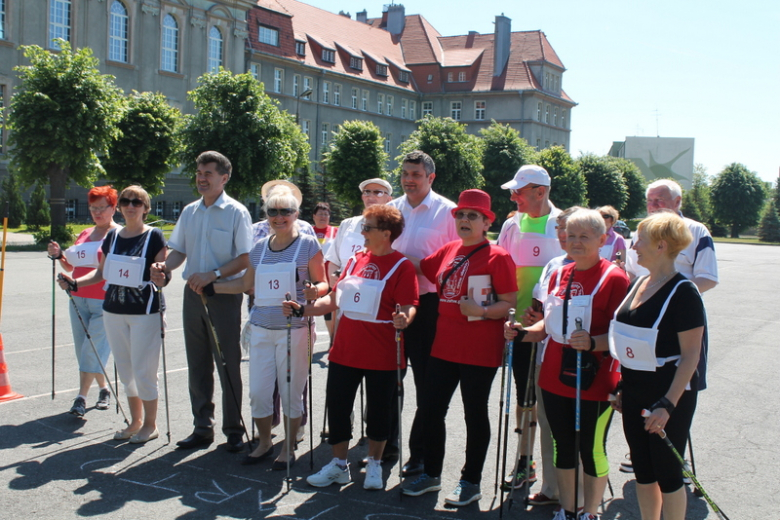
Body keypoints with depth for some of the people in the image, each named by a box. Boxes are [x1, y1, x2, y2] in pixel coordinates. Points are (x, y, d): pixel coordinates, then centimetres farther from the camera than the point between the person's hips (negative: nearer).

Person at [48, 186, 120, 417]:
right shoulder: (84, 235, 15)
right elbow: (70, 266, 20)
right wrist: (59, 255, 3)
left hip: (104, 302, -7)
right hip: (78, 300, 7)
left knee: (93, 349, -8)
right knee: (83, 350, 11)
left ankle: (81, 398, -2)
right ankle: (104, 390, 27)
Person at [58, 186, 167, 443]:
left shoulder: (153, 236, -6)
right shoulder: (112, 236, 9)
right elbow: (101, 272, 15)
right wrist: (74, 282, 2)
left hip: (145, 312, -6)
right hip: (114, 310, 6)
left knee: (143, 370, -2)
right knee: (125, 369, 13)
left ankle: (150, 424, 15)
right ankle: (135, 421, 28)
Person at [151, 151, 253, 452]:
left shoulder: (236, 212, -6)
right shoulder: (189, 212, 11)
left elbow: (245, 259, -11)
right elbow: (179, 251, 15)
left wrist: (213, 275, -22)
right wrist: (164, 266, -7)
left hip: (224, 295, -5)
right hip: (192, 293, 6)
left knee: (228, 365, 1)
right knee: (197, 365, 10)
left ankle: (234, 430, 12)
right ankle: (202, 427, 21)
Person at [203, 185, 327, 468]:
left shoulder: (308, 245, -3)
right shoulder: (260, 247, 11)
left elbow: (322, 283, -1)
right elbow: (247, 283, 21)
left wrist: (314, 291, -23)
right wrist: (210, 287, 19)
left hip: (293, 330, -4)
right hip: (261, 328, 4)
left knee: (290, 392, 3)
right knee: (258, 391, 7)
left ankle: (288, 448, 22)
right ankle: (264, 442, 29)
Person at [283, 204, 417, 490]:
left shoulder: (401, 266, -8)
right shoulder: (355, 260, 10)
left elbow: (408, 306, -15)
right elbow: (334, 299, 13)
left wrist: (404, 319, -37)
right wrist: (302, 310, 4)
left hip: (381, 355, -5)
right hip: (344, 350, 6)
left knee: (378, 411, 8)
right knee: (337, 406, 9)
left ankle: (374, 465, 29)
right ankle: (339, 465, 26)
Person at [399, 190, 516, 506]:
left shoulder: (497, 257, -10)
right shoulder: (448, 251, 8)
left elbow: (511, 303, -12)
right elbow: (420, 269, 23)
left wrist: (481, 311, -27)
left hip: (480, 350, -6)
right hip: (444, 346, 6)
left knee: (475, 414, 7)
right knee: (431, 410, 11)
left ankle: (471, 482, 23)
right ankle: (431, 474, 30)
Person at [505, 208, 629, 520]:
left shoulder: (614, 278, -11)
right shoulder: (559, 275, 10)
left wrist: (592, 342, -31)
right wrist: (523, 332, 1)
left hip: (593, 381, -6)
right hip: (555, 378, 6)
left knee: (591, 449, 6)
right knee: (563, 446, 16)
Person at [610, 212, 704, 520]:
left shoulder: (682, 292, -16)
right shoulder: (638, 285, 7)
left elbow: (690, 355, -17)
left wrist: (668, 404, -21)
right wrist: (622, 388, 14)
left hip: (668, 391, -7)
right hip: (634, 390, 7)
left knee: (667, 472, 5)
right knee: (642, 470, 15)